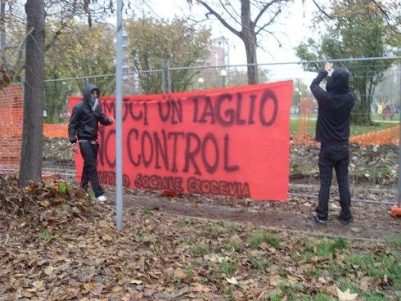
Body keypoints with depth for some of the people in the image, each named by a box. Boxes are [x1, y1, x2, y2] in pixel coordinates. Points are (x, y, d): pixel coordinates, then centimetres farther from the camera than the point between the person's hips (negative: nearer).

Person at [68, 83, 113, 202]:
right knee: (92, 167, -9)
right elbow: (72, 125, -9)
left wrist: (109, 120, -15)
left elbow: (102, 120, 9)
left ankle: (83, 189, 28)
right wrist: (73, 142, -16)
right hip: (84, 141, -7)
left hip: (93, 141, 7)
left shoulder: (96, 106, 8)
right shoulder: (79, 107, -10)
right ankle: (99, 193, -10)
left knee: (88, 166, 14)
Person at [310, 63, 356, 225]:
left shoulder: (324, 97, -13)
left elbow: (313, 85, 8)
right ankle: (346, 215, 14)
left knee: (325, 183, 2)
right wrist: (342, 76, 26)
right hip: (343, 148, 2)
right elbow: (349, 89, 20)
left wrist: (325, 71, 22)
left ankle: (322, 216, 6)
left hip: (327, 147, -2)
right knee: (343, 182, 8)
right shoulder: (350, 98, -7)